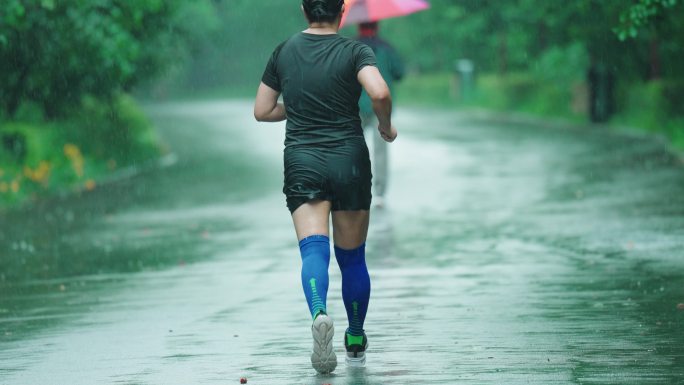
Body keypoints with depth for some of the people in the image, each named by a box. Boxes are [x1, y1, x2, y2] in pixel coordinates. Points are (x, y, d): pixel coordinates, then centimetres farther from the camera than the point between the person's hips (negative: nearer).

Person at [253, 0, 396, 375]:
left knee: (313, 249, -11)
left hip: (302, 161, 1)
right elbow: (380, 93, -23)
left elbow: (262, 111, 12)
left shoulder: (284, 52, 6)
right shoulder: (355, 51, -5)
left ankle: (319, 314, -41)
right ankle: (356, 343, 23)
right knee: (352, 256, 13)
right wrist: (386, 126, -3)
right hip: (349, 161, -1)